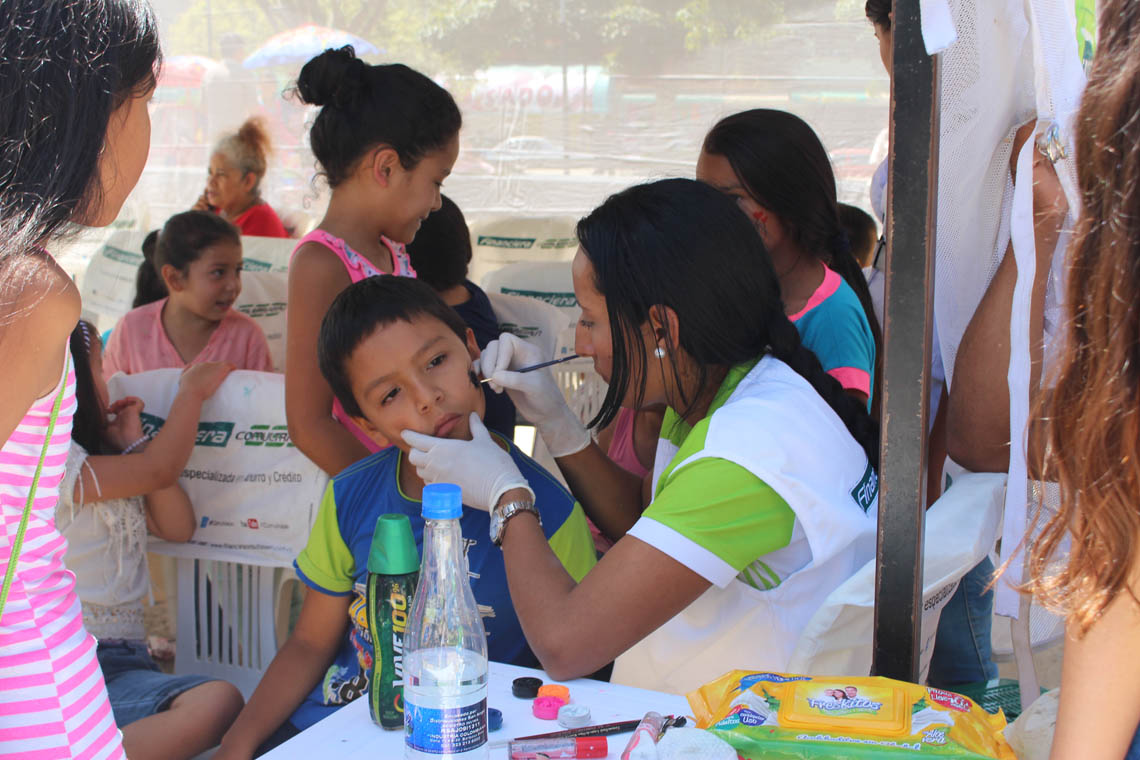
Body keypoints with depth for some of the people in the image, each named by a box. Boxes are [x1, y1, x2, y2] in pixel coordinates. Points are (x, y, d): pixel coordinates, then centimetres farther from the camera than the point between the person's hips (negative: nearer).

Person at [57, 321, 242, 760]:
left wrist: (134, 442, 14)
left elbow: (178, 527, 18)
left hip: (118, 665, 7)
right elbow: (160, 470, -5)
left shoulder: (102, 475, 22)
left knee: (219, 703, -28)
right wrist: (192, 390, 11)